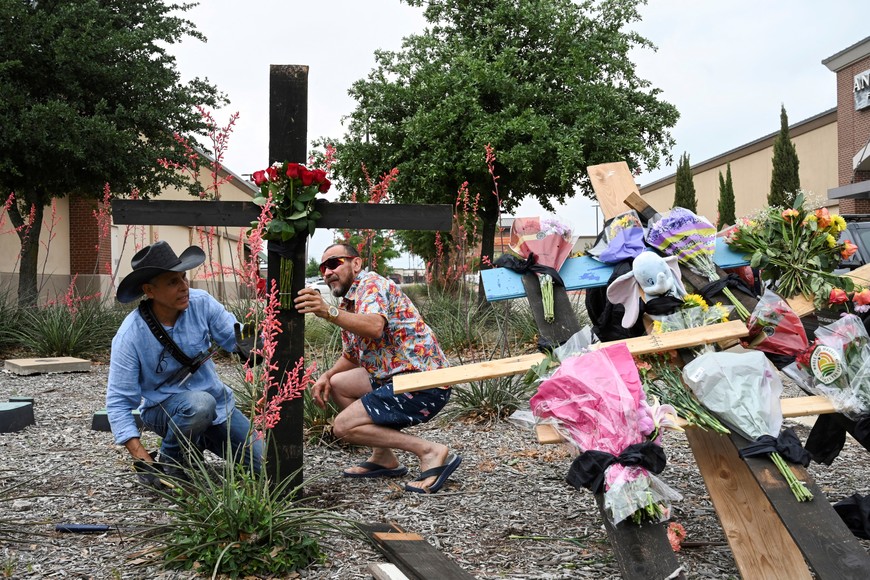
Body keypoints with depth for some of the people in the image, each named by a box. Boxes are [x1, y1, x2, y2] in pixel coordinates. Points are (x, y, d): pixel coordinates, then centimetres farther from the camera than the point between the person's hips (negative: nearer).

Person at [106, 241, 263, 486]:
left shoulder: (201, 303, -15)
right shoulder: (130, 336, -23)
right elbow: (118, 402, -20)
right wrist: (142, 459, -29)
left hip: (218, 402, 4)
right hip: (163, 409, -4)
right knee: (199, 404, -38)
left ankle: (200, 441, 23)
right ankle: (169, 460, -8)